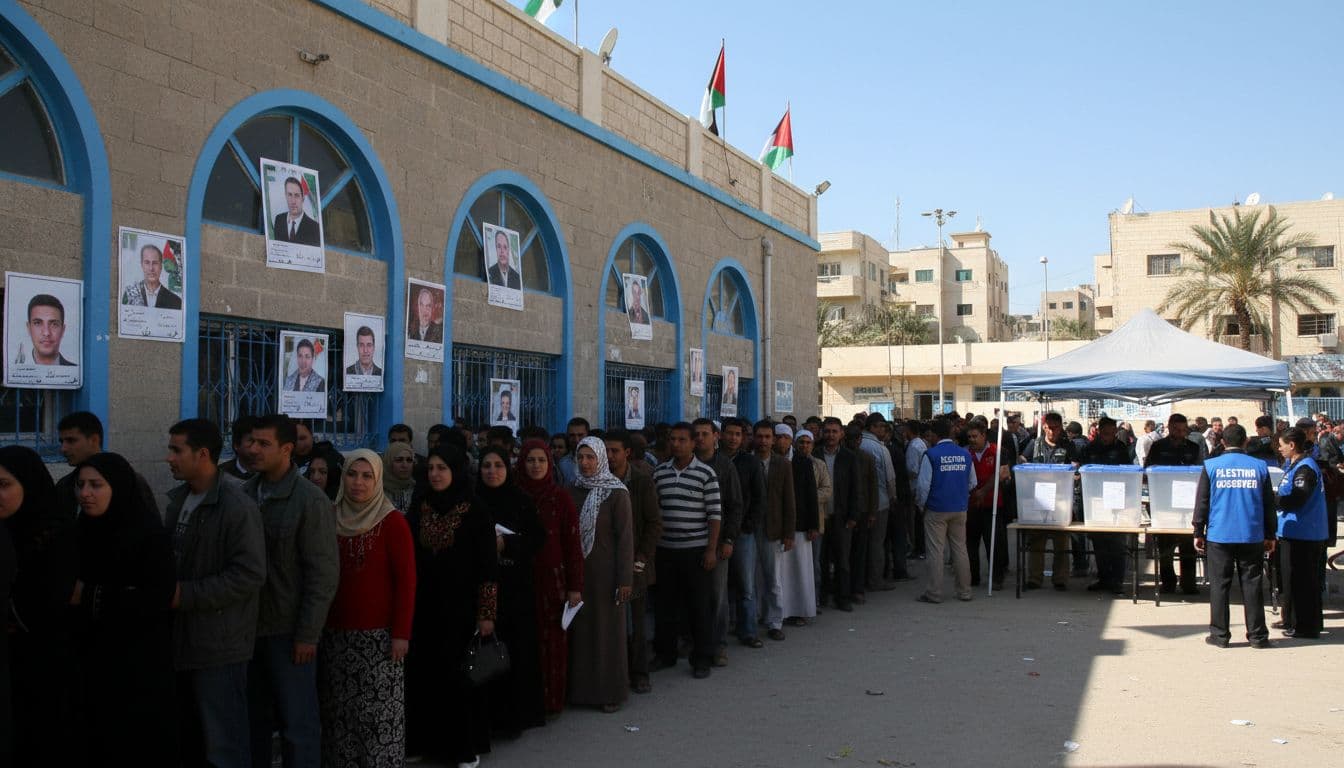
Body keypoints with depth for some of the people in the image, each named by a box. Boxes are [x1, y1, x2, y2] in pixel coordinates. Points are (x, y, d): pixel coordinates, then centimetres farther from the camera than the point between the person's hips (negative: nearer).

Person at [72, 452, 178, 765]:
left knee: (140, 745, 1)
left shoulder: (148, 531, -13)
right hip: (94, 657, 6)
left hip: (139, 662, -6)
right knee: (101, 740, 8)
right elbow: (76, 586, 16)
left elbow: (159, 598, -18)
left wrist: (93, 597, -17)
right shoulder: (85, 530, 7)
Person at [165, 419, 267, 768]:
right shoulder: (179, 499, 11)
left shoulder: (238, 507, -15)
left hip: (219, 644, -8)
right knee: (189, 739, 19)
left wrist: (186, 595, -18)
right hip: (184, 639, 8)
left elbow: (249, 576, -20)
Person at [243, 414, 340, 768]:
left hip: (289, 632, -5)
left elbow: (324, 574, -12)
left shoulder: (311, 501, -10)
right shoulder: (244, 494, 4)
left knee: (298, 724, 3)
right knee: (253, 719, 16)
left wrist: (308, 635, -14)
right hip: (249, 626, 5)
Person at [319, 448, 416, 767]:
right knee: (339, 712, 10)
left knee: (378, 713, -1)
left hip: (378, 634, -4)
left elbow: (406, 580, -8)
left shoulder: (392, 522, -7)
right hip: (335, 633, 4)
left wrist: (401, 632, -12)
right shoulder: (331, 518, 6)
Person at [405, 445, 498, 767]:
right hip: (423, 605, 4)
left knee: (453, 673, -1)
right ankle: (424, 741, 20)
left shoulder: (475, 512, -8)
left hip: (458, 607, -4)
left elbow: (488, 565, -9)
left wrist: (486, 612, -11)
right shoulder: (419, 506, 5)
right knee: (422, 673, 5)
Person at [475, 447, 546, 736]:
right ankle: (488, 715, 8)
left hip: (517, 586, 0)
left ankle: (514, 716, 10)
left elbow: (538, 538, 0)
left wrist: (506, 543, -13)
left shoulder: (522, 501, 2)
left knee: (517, 648, 0)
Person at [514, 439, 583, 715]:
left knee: (552, 641, 1)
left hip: (553, 579, -1)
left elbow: (572, 544, -2)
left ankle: (551, 700, 12)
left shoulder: (561, 498, -1)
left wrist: (575, 586, -6)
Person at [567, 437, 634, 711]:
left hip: (605, 570, -5)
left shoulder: (616, 492, -8)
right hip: (577, 570, 5)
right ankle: (582, 688, 21)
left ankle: (611, 692, 14)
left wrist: (625, 578, -14)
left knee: (608, 629, 3)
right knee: (580, 628, 9)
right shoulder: (573, 491, 6)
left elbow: (625, 537, -10)